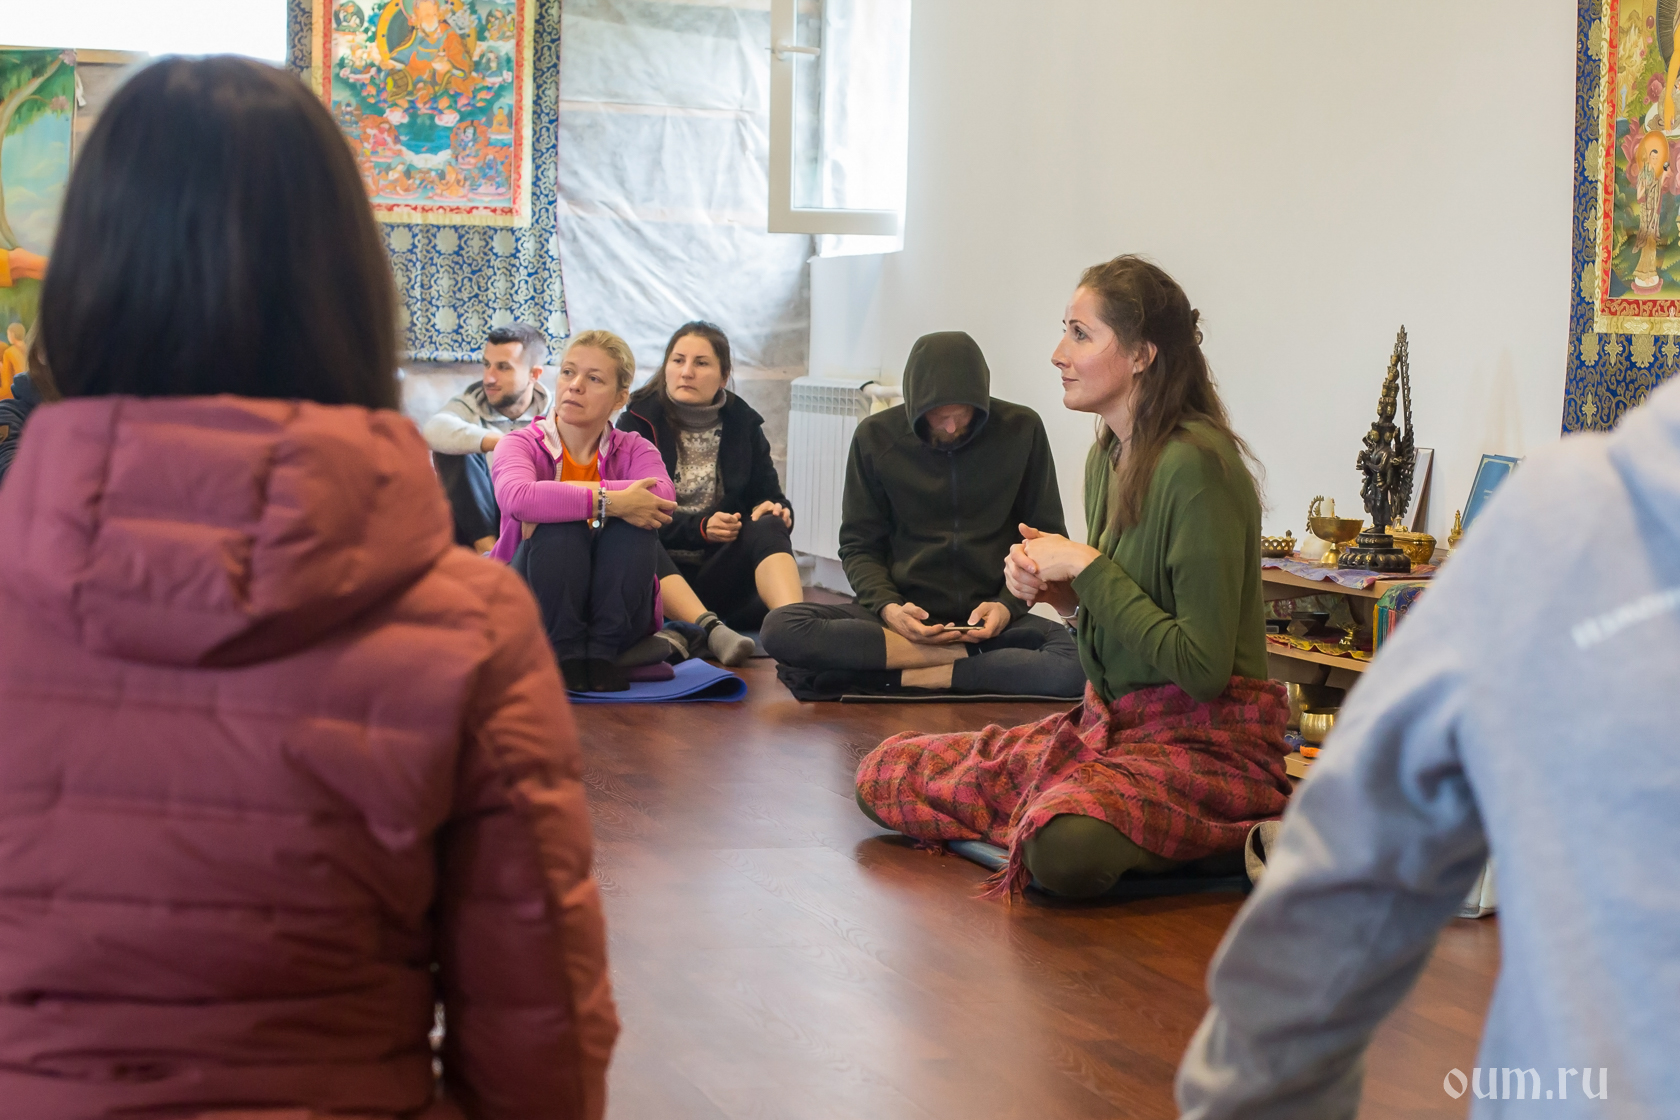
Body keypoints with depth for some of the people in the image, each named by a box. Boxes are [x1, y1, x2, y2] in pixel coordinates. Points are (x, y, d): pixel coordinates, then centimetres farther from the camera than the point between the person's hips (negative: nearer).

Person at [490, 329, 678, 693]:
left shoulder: (633, 450, 5)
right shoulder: (521, 444, -3)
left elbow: (663, 496, -22)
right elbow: (517, 497, -29)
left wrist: (559, 499, -26)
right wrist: (606, 501, -35)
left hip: (613, 618, 2)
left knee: (635, 521, -23)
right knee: (560, 528, -29)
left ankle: (603, 652, -19)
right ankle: (566, 655, -19)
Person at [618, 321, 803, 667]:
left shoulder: (743, 424, 13)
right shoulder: (637, 424, 4)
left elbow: (771, 495, 12)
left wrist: (776, 509, -14)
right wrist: (699, 529, -18)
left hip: (721, 575, 2)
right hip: (660, 573, -2)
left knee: (767, 527, -26)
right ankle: (712, 629, -56)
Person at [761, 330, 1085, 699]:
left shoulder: (1021, 429, 1)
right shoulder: (876, 437, 2)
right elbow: (859, 546, 7)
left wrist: (1008, 606, -9)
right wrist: (887, 606, -13)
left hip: (990, 619, -1)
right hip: (905, 618, 1)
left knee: (1081, 664, -35)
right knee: (780, 628, -28)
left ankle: (901, 678, -24)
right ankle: (965, 657, -23)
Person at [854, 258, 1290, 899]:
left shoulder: (1195, 466, -18)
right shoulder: (1107, 459, 10)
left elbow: (1201, 668, -22)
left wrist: (1086, 568, -15)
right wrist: (1061, 593, 0)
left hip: (1208, 740, -9)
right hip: (1111, 724, 9)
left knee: (1065, 849, -39)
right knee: (885, 775, 1)